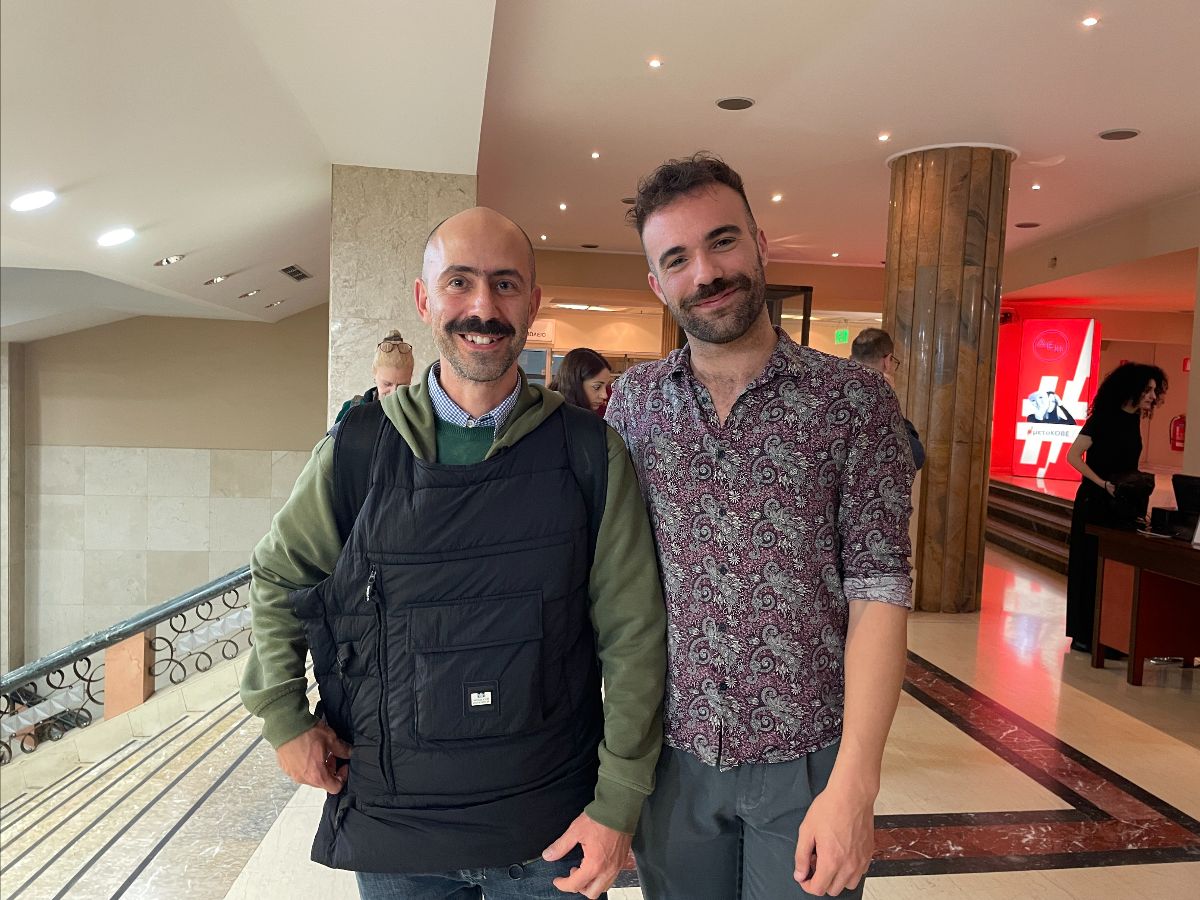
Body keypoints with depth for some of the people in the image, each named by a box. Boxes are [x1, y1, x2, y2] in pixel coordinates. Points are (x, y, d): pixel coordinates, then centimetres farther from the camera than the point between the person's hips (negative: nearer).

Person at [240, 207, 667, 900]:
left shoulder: (591, 451, -8)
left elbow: (633, 635, -6)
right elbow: (277, 578, 9)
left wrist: (619, 804, -6)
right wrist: (284, 717, 2)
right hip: (389, 824, 1)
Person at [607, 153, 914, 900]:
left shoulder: (855, 400, -10)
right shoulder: (634, 400, -1)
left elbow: (878, 591, -11)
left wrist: (855, 783, -15)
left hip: (807, 759, -2)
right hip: (673, 754, 3)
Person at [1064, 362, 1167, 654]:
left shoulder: (1133, 420, 10)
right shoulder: (1102, 418, -11)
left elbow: (1128, 465, 18)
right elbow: (1073, 456, -17)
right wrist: (1104, 484, -20)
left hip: (1122, 505, 7)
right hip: (1095, 503, -7)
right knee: (1090, 567, -1)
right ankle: (1083, 636, 7)